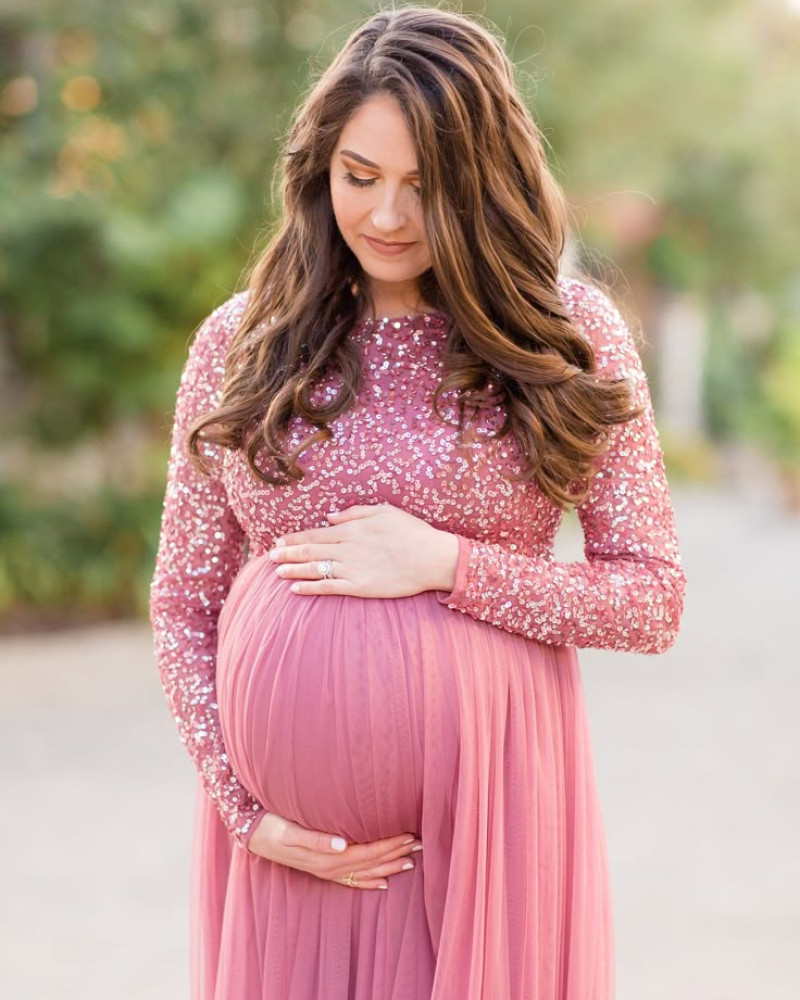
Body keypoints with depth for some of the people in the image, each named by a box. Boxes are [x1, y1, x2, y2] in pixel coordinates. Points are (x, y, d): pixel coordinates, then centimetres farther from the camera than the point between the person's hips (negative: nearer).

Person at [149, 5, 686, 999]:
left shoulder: (569, 332, -1)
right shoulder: (237, 342, 2)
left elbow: (654, 600, -2)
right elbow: (182, 607, 5)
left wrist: (446, 564, -13)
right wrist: (244, 808, -6)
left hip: (488, 802, -1)